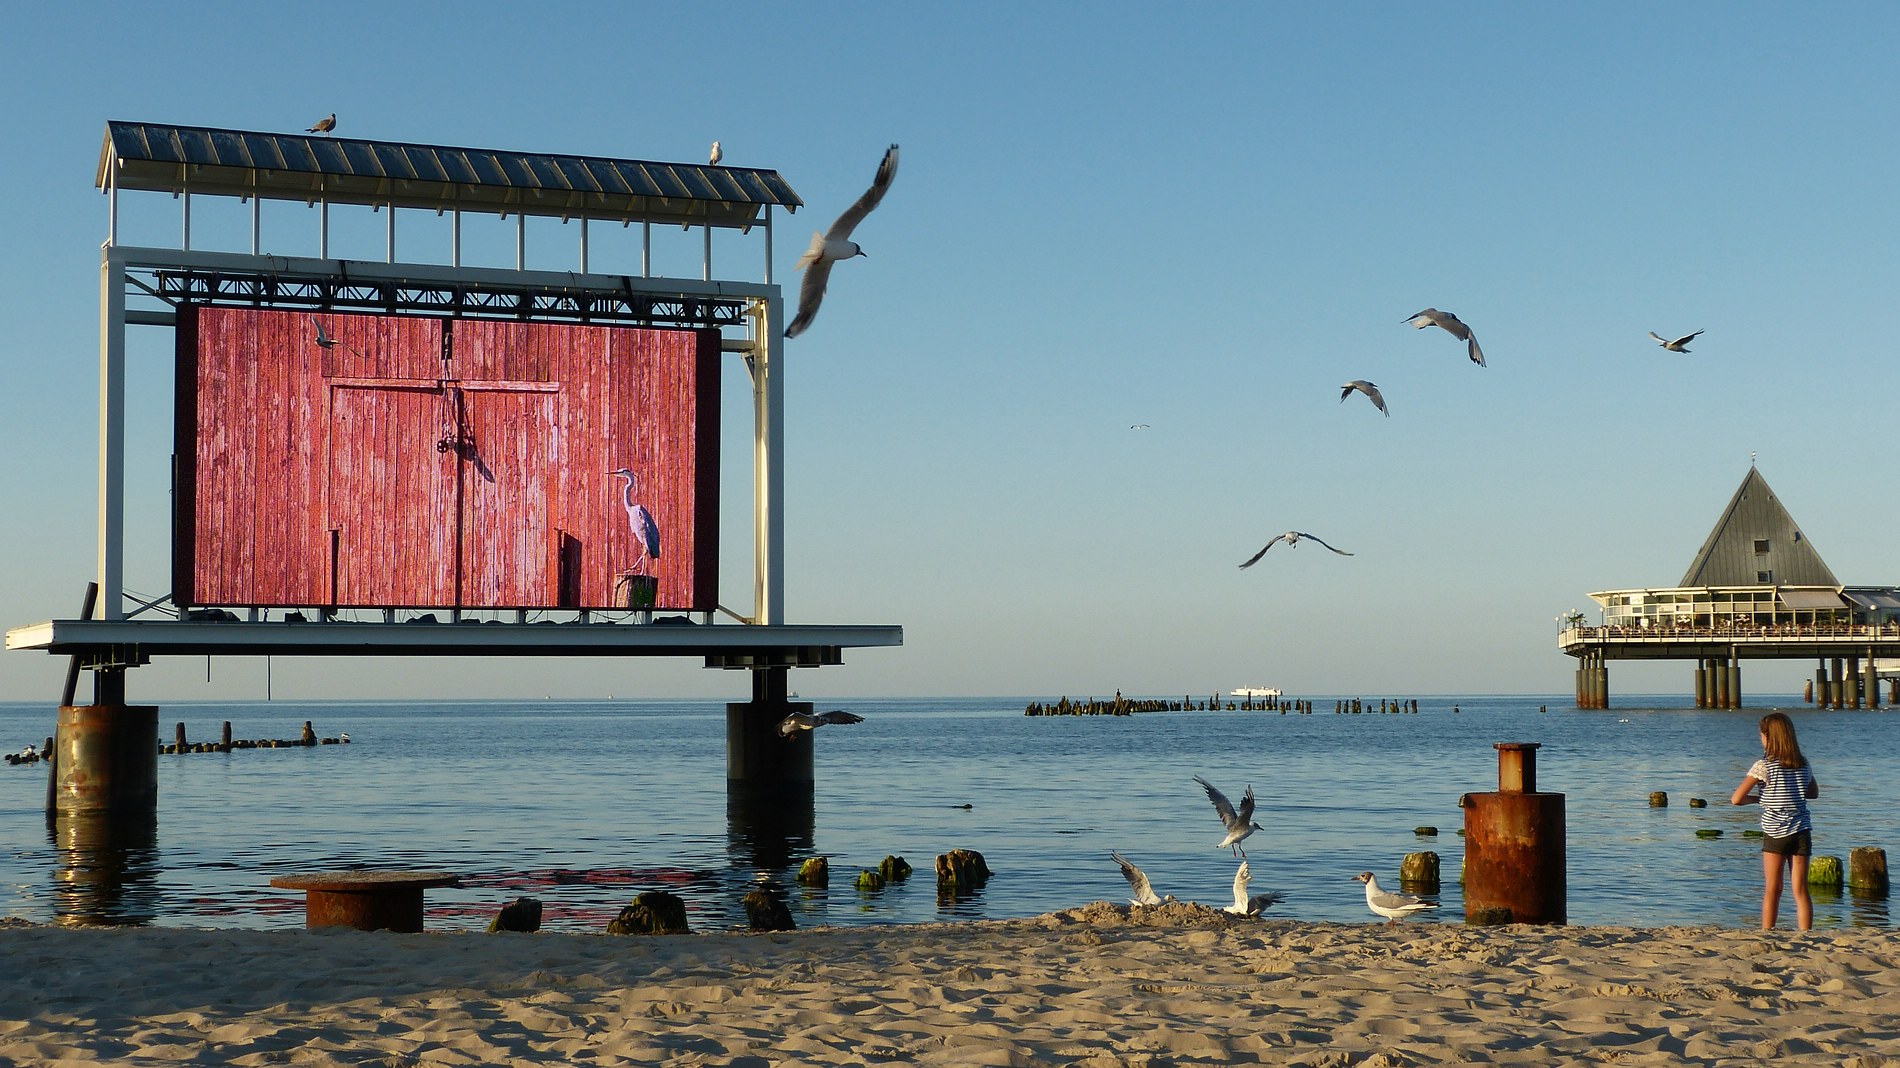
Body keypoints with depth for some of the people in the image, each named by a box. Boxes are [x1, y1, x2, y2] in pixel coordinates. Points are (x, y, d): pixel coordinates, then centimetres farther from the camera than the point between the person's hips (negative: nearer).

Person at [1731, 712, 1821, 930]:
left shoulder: (1764, 766, -10)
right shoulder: (1803, 765, 4)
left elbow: (1736, 799, -13)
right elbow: (1814, 793, 23)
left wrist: (1758, 798, 3)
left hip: (1775, 833, -3)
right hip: (1801, 831, 3)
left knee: (1772, 890, 6)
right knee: (1801, 891, 4)